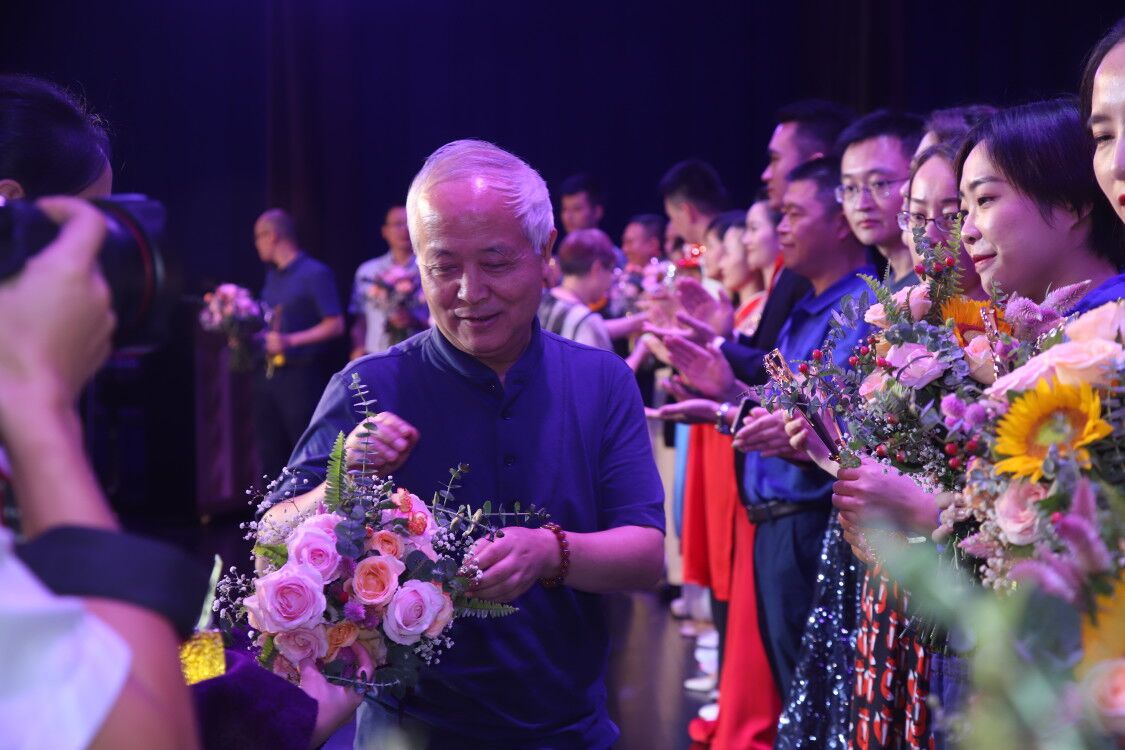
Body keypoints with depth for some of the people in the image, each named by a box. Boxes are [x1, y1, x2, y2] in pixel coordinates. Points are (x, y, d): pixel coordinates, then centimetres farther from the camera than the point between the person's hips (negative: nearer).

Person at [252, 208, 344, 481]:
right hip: (268, 374, 8)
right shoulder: (272, 275, 16)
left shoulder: (315, 274, -9)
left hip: (300, 375, -8)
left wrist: (291, 341, -20)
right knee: (270, 454, 11)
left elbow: (335, 325, -13)